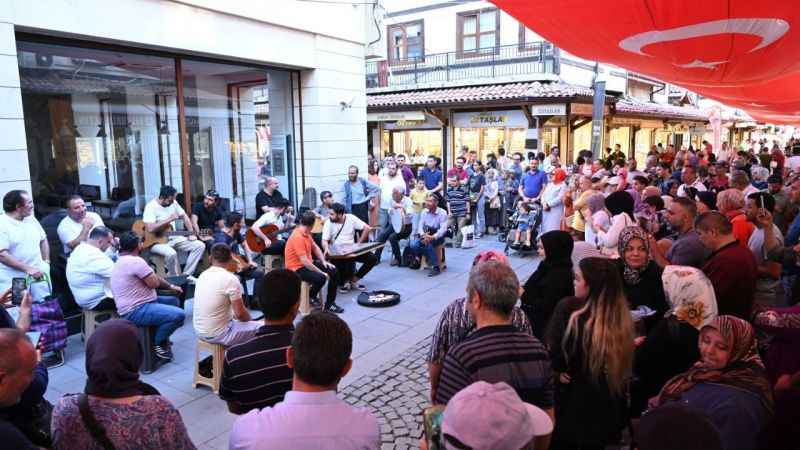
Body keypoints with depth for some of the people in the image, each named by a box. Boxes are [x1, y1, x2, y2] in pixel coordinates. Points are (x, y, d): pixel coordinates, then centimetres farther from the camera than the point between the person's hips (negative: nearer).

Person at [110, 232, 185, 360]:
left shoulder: (122, 261, 15)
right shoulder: (136, 261, -21)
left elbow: (153, 279, 18)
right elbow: (154, 283, -17)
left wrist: (171, 286, 15)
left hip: (134, 305, 11)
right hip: (135, 311, -11)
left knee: (174, 301, 22)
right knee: (179, 315, -22)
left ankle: (160, 337, 24)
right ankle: (157, 343, 0)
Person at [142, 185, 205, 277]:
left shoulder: (173, 203, 4)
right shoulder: (151, 207, -16)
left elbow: (184, 216, 13)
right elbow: (150, 228, -28)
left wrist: (191, 234, 2)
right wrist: (169, 219, -24)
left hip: (173, 238, 7)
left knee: (200, 246, -7)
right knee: (171, 253, -38)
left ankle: (186, 275, -5)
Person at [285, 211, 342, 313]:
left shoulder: (306, 233, 4)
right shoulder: (297, 237, -26)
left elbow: (315, 248, 18)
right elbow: (304, 261, -28)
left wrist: (324, 261, 4)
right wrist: (321, 272, -24)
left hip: (307, 263, 10)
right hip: (296, 268, -10)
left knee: (333, 271, -1)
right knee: (321, 278, -31)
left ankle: (329, 303, 5)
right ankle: (311, 297, 1)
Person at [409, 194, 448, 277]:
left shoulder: (442, 213, -10)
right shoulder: (424, 212, 5)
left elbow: (443, 229, -18)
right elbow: (421, 226, 1)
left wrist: (433, 237, -34)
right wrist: (423, 235, -21)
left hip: (437, 236, -5)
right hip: (425, 234, 5)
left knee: (428, 243, -37)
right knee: (413, 245, -23)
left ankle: (436, 267, -24)